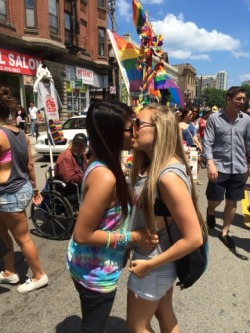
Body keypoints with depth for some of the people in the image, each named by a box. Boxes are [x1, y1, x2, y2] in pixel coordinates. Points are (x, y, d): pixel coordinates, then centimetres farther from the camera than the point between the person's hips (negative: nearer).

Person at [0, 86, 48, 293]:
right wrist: (34, 188, 19)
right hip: (23, 189, 9)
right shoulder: (21, 134, 4)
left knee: (23, 238, 8)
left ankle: (39, 276, 26)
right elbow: (30, 165, 10)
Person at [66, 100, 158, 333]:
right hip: (95, 272, -8)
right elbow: (82, 235, -28)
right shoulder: (104, 177, -32)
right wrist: (132, 237, -22)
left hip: (94, 266, 8)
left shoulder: (99, 165, -3)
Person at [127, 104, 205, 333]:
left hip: (155, 266, -8)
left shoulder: (168, 175, -30)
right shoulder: (150, 166, -1)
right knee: (165, 315, 26)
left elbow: (194, 238, -28)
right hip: (157, 260, 8)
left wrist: (149, 264, -20)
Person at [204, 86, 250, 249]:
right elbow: (207, 142, -9)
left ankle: (224, 232, 27)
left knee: (232, 202, 10)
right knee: (215, 200, 4)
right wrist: (211, 164, -20)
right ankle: (210, 211, 40)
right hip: (219, 167, -3)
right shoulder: (214, 118, -6)